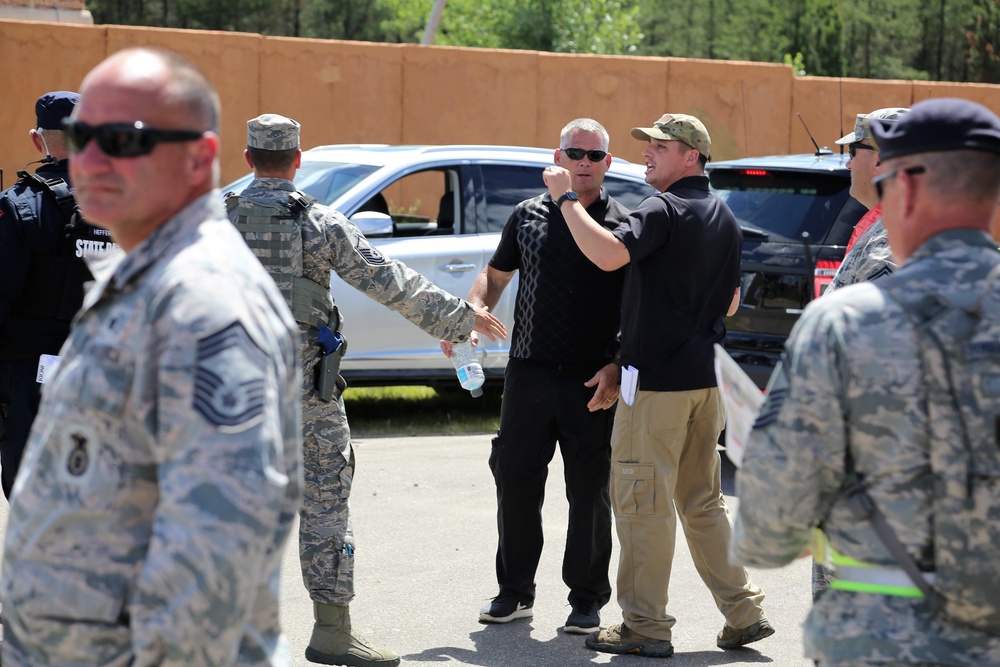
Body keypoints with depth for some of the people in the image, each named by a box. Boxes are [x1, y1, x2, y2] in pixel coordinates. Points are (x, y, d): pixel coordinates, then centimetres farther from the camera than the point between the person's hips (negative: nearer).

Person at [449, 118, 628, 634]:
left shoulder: (621, 225, -1)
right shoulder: (528, 215, 9)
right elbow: (496, 274, 19)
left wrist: (617, 368, -12)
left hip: (592, 382, -3)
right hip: (528, 373, 3)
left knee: (589, 491, 3)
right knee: (515, 481, 6)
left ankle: (587, 600, 15)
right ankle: (514, 591, 21)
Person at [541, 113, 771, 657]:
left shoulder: (665, 210, -13)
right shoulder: (724, 218, 15)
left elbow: (608, 254, -29)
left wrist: (565, 198, -21)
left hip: (657, 375, -9)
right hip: (703, 375, 9)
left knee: (642, 500, -2)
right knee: (702, 501, 16)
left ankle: (645, 627, 1)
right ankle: (743, 615, 16)